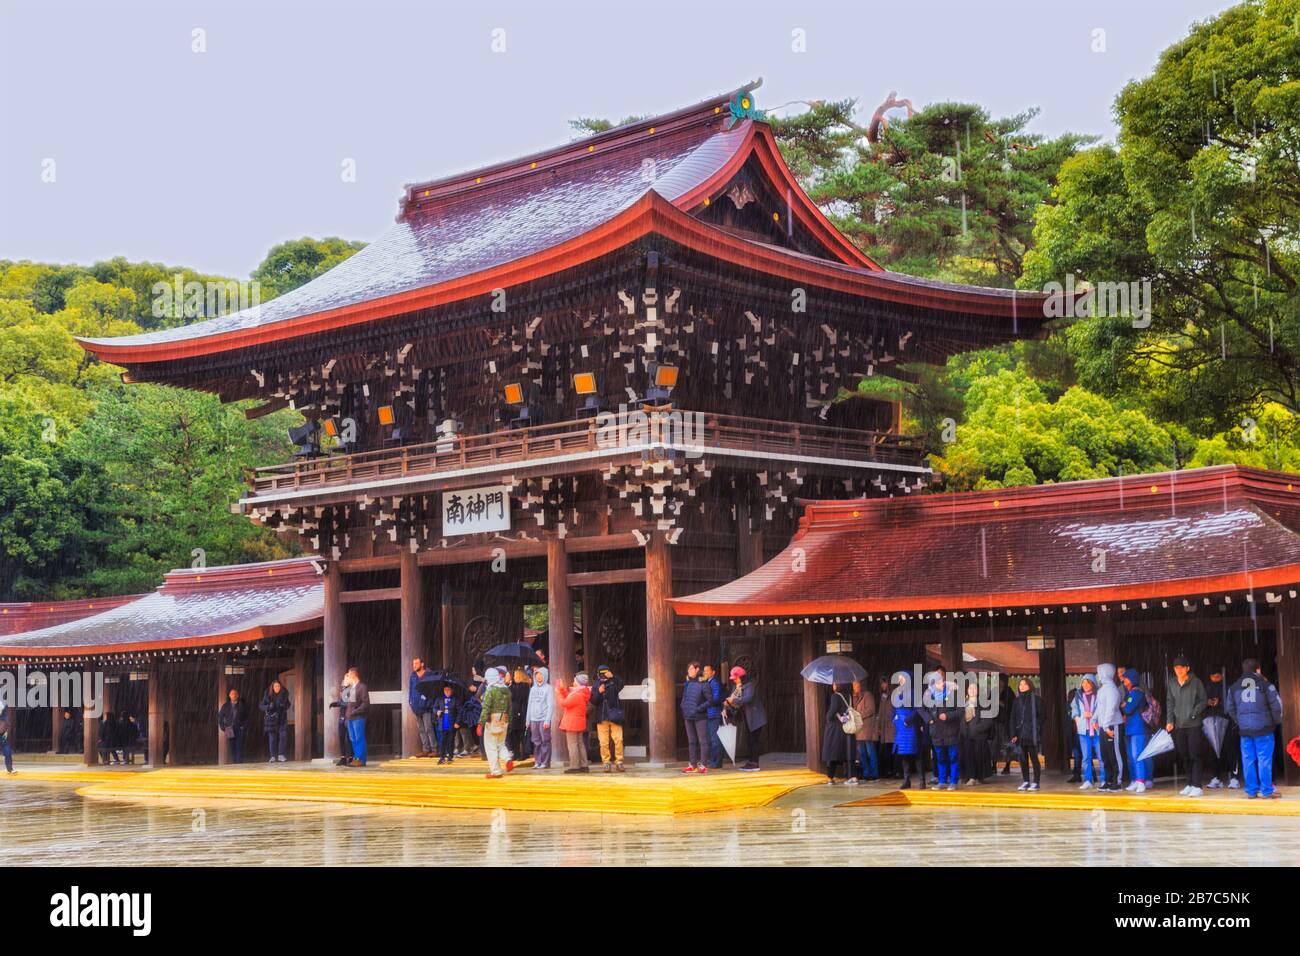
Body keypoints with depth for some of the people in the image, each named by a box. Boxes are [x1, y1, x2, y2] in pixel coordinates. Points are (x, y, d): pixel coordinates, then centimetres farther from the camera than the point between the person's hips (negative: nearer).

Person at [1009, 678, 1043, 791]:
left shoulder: (1036, 699, -1)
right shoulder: (1017, 700, 13)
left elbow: (1040, 716, -5)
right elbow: (1013, 718, 11)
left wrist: (1037, 732, -13)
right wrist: (1014, 734, 2)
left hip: (1032, 735, -5)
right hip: (1021, 734, 5)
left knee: (1034, 758, -2)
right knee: (1023, 759, 6)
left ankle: (1036, 783, 3)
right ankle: (1025, 782, 13)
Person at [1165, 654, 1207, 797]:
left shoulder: (1196, 682, -5)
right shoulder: (1172, 683, 8)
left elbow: (1204, 700, -2)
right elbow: (1170, 703, 12)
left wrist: (1194, 713, -14)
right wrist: (1170, 721, 4)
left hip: (1193, 724, -5)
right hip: (1178, 725, 5)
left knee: (1194, 755, -7)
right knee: (1184, 756, 9)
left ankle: (1197, 786, -5)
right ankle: (1190, 784, 19)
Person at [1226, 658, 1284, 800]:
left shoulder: (1234, 687, 10)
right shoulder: (1265, 684, -4)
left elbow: (1231, 709, 14)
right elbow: (1276, 704, -7)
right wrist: (1276, 720, 8)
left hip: (1244, 729, 4)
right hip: (1263, 729, -4)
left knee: (1248, 760, 7)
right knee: (1264, 759, -1)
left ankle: (1251, 791, 10)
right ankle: (1267, 791, -1)